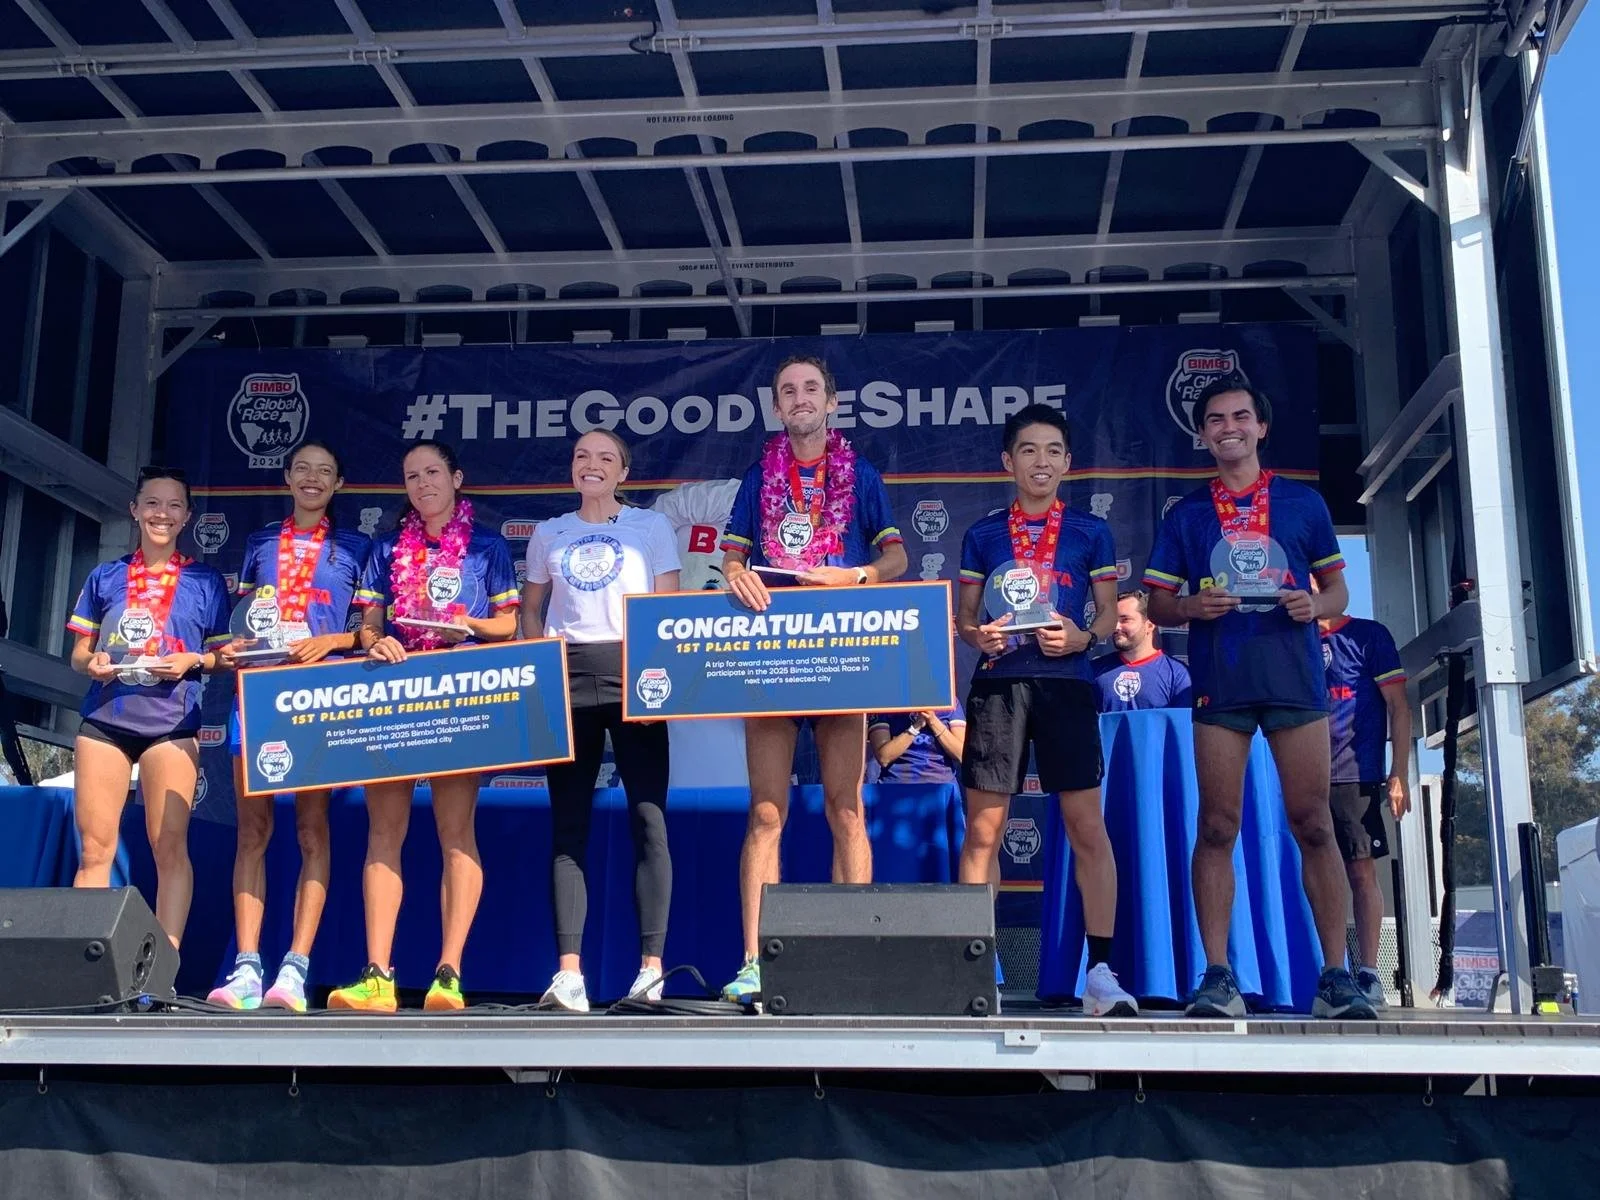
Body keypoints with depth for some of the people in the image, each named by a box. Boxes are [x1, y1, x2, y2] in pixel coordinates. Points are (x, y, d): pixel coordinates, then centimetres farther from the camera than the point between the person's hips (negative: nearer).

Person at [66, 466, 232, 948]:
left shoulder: (205, 581, 8)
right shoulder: (105, 576, 14)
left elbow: (224, 655, 9)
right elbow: (79, 653, 15)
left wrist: (193, 661, -12)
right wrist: (92, 663, -7)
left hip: (171, 722, -2)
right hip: (104, 718, 2)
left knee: (169, 846, -7)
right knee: (93, 846, -1)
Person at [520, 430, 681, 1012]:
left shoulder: (651, 526, 11)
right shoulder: (548, 535, 18)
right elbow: (531, 611, 20)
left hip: (631, 671, -2)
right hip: (565, 678, 2)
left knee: (647, 816, -8)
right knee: (569, 823, -2)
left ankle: (651, 968, -5)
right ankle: (569, 972, -4)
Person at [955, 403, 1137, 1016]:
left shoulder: (1091, 531, 8)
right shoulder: (982, 534, 10)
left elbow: (1109, 614, 9)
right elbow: (963, 616, 13)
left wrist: (1081, 638, -11)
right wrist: (977, 635, -9)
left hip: (1065, 684, -1)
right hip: (997, 684, 1)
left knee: (1087, 826, -3)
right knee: (982, 828, 0)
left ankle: (1101, 971, 4)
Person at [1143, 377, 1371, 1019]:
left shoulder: (1303, 502, 12)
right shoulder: (1186, 514, 12)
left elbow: (1338, 589, 15)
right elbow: (1158, 605, 12)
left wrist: (1315, 605, -8)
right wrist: (1193, 607, -9)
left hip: (1295, 677, 0)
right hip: (1219, 683, 0)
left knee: (1314, 825, -2)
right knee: (1217, 828, -2)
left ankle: (1336, 975, 4)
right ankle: (1218, 977, 1)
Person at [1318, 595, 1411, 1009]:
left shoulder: (1368, 635, 4)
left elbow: (1398, 706, 0)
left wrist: (1399, 774, -8)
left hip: (1355, 776, -4)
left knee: (1361, 873, -3)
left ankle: (1368, 975, -1)